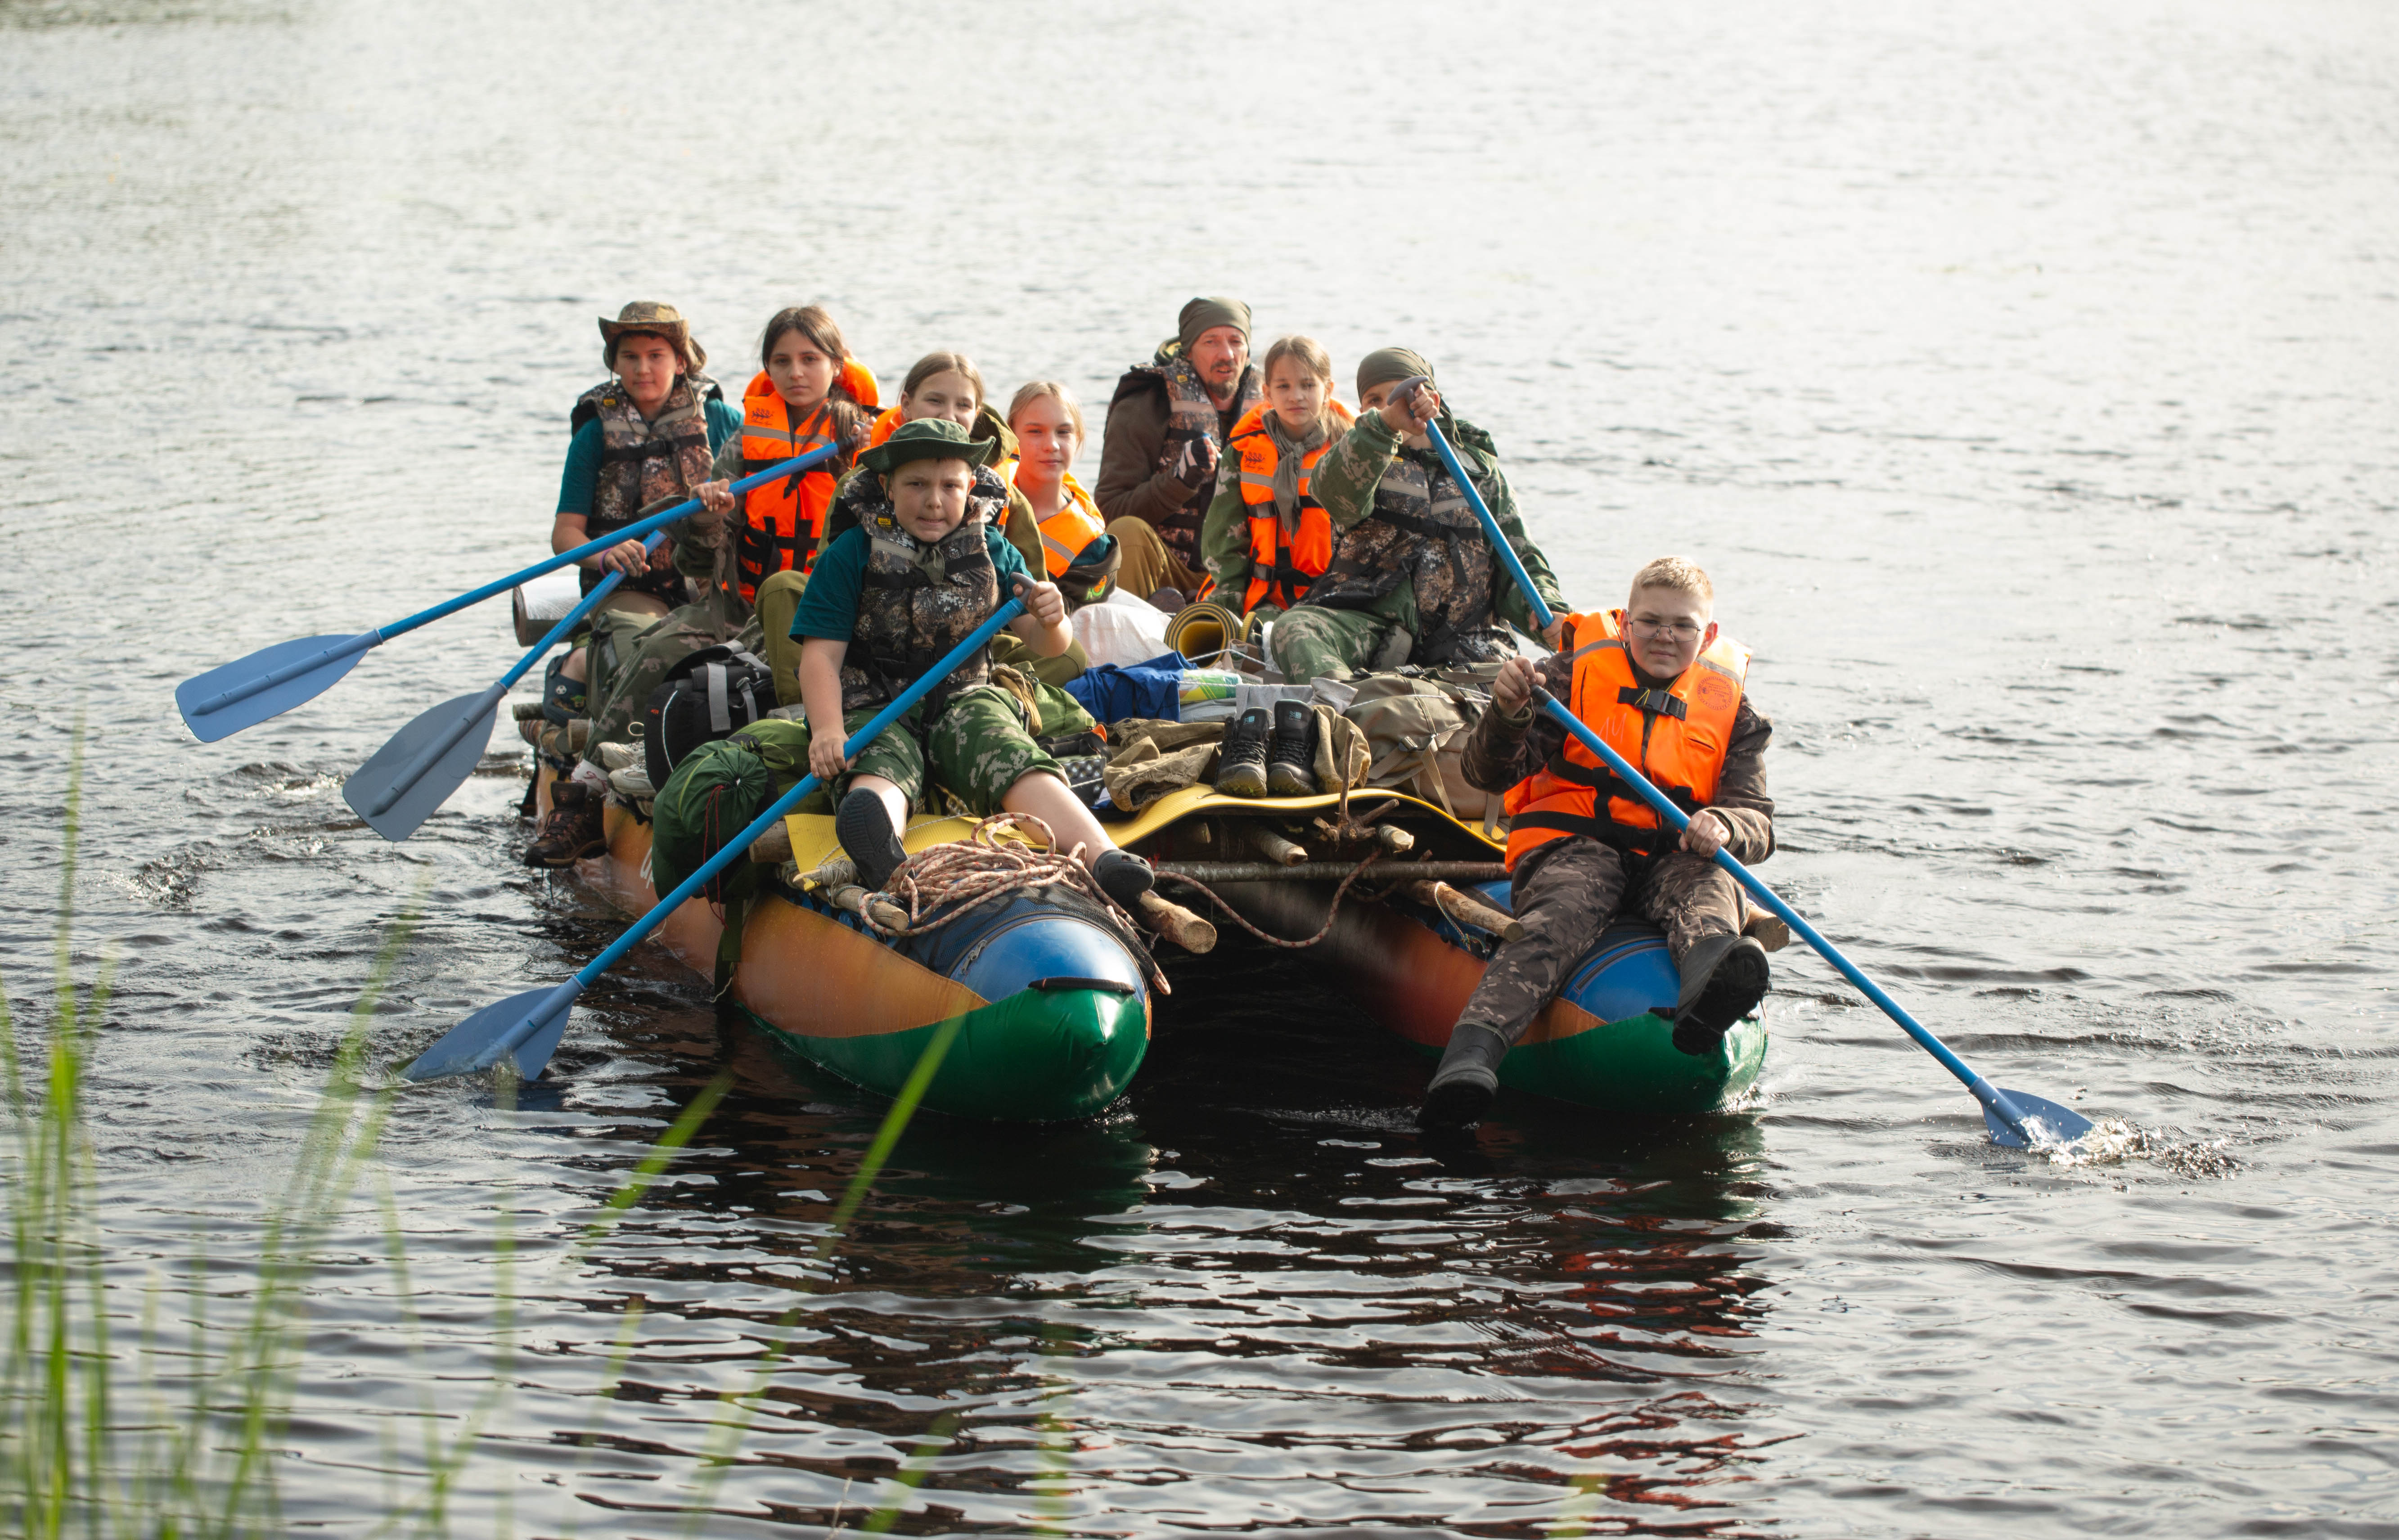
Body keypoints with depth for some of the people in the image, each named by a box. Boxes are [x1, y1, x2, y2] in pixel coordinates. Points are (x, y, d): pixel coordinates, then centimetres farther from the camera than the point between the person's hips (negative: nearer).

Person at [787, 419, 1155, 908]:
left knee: (1016, 760, -29)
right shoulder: (851, 554, 4)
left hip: (966, 702, 3)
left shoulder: (994, 552, 14)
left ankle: (1104, 861, -55)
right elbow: (822, 654, -4)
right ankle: (880, 858, -76)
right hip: (872, 710, -3)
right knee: (882, 768, -37)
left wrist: (1051, 622, -17)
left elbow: (1045, 645, 10)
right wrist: (827, 729, -24)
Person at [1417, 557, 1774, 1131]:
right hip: (1573, 843, -2)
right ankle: (1473, 1052, -59)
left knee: (1707, 886, -33)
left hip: (1668, 856, 2)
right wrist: (1508, 715, -25)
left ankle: (1711, 977, -69)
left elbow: (1759, 823, 3)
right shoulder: (1574, 675, 6)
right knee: (1561, 919, -35)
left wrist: (1723, 827, -22)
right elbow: (1491, 773, -2)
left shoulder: (1732, 712, 13)